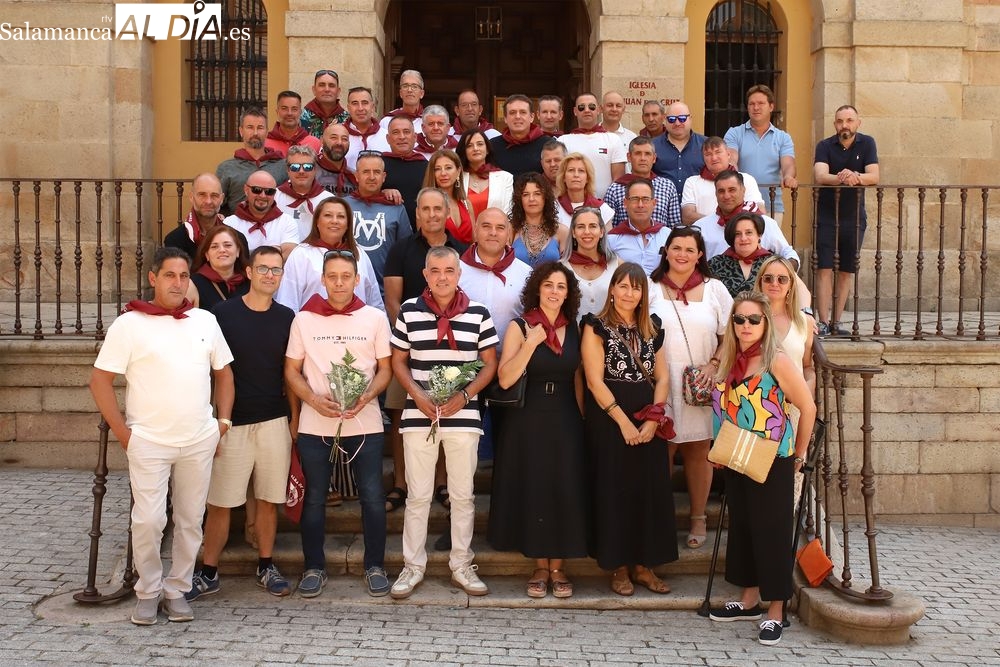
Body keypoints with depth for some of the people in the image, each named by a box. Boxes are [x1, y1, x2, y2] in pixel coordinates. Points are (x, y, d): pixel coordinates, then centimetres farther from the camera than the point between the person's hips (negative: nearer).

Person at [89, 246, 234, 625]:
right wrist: (122, 432, -8)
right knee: (148, 520, -5)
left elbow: (223, 372, 17)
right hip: (149, 442, -3)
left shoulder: (205, 321, 8)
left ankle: (177, 590, 23)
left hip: (200, 442, 3)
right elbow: (100, 380, -4)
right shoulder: (129, 324, -4)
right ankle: (148, 591, 16)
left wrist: (224, 420, 6)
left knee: (190, 520, 8)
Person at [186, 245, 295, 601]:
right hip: (231, 422, -2)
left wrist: (295, 420, 7)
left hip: (274, 422, 3)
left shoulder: (287, 318, 6)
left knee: (269, 499, 9)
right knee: (219, 502, 2)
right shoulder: (222, 313, -3)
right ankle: (209, 573, 13)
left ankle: (266, 567, 21)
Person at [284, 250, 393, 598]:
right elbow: (292, 371, 6)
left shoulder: (375, 318, 2)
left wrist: (367, 396, -13)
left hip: (365, 422, 0)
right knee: (314, 498, 8)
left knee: (372, 497, 2)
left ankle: (375, 566, 18)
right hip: (315, 425, 1)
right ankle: (314, 567, 22)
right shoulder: (304, 319, 3)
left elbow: (385, 369, 6)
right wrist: (315, 400, -12)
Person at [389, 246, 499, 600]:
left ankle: (462, 565, 20)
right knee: (417, 495, 6)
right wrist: (418, 396, -9)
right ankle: (413, 566, 17)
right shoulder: (409, 311, 3)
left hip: (463, 416, 0)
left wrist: (464, 395, -10)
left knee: (463, 494, 8)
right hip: (418, 415, 0)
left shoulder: (478, 313, 2)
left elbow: (489, 363, 5)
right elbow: (398, 361, 7)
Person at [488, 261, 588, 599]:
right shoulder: (519, 327, -4)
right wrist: (531, 343, -19)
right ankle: (540, 566, 18)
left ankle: (557, 567, 17)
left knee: (565, 491, 2)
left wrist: (584, 418, 4)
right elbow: (505, 379, -13)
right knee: (532, 490, 3)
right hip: (530, 421, -2)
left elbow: (578, 378, 12)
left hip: (566, 421, 3)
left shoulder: (573, 329, 6)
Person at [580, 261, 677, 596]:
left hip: (648, 423, 5)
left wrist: (654, 419, -7)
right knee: (615, 491, 0)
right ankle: (619, 567, 10)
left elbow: (662, 378, 9)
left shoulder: (652, 329, 12)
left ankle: (643, 565, 16)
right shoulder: (597, 327, -2)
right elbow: (595, 381, -10)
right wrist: (623, 421, -16)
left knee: (651, 490, 5)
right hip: (609, 421, -4)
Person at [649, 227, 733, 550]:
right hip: (659, 382, -1)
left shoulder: (714, 289, 6)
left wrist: (714, 365, -8)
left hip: (701, 385, 1)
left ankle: (698, 518, 17)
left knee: (698, 450, 6)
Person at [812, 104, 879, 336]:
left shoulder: (866, 144, 2)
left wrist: (855, 177, -32)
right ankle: (823, 322, -6)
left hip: (854, 217, 2)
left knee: (847, 271, 7)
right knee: (825, 269, -8)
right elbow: (820, 176, -20)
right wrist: (841, 178, -40)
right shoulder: (825, 146, -2)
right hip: (827, 216, -2)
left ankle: (836, 321, 14)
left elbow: (874, 177, -10)